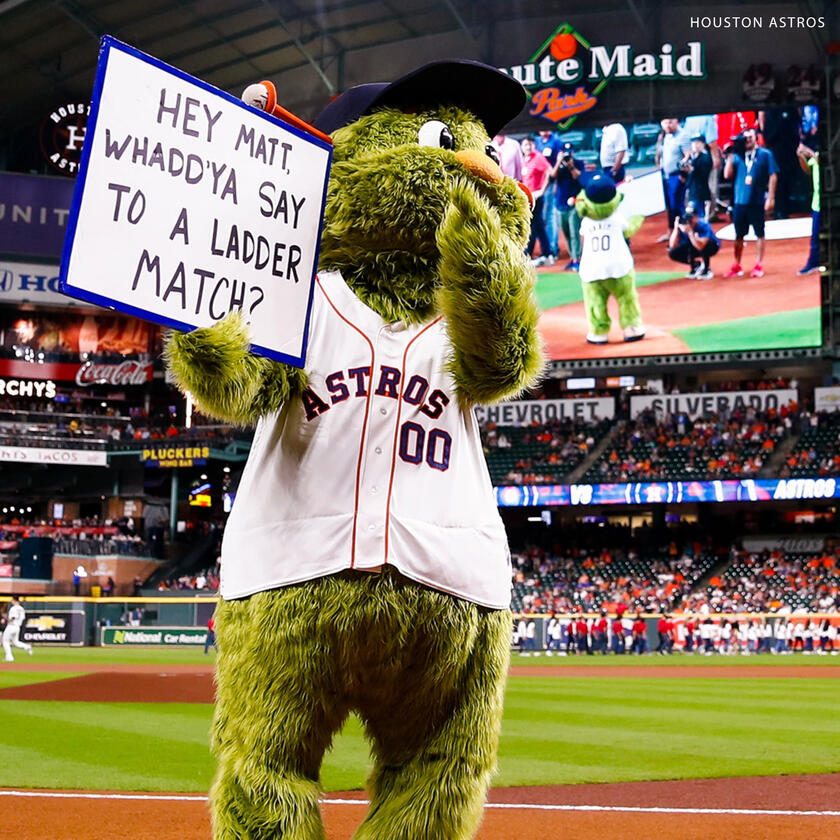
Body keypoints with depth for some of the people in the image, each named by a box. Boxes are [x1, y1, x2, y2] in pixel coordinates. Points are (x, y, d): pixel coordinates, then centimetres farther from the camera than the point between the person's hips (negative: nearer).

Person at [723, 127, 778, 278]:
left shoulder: (765, 154, 0)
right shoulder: (737, 156, 10)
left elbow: (773, 176, -3)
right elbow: (727, 175, 5)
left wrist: (771, 198, -9)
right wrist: (730, 157, -3)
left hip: (758, 202, -3)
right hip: (740, 202, 3)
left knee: (759, 234, 4)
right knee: (739, 235, 9)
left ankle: (759, 266, 11)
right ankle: (736, 266, 17)